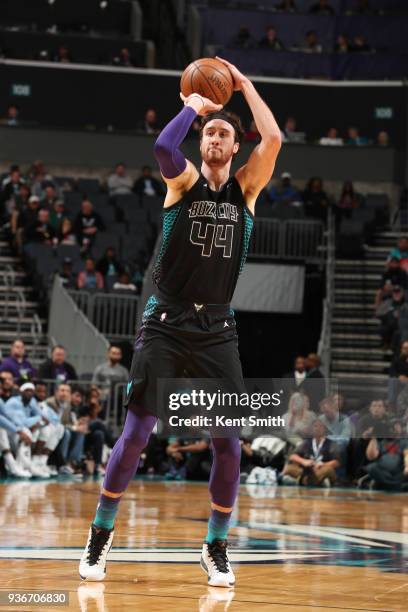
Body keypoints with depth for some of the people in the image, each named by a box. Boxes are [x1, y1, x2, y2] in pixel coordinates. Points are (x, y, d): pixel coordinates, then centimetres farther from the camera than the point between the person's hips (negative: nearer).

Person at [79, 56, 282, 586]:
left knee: (228, 444, -2)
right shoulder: (184, 181, 2)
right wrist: (193, 105, -6)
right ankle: (100, 537, 10)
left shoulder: (246, 187, 8)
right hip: (166, 324, -2)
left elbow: (273, 139, -8)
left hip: (218, 331, 2)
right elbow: (163, 147, -21)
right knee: (136, 433, -4)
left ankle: (216, 548, 13)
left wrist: (243, 83, 2)